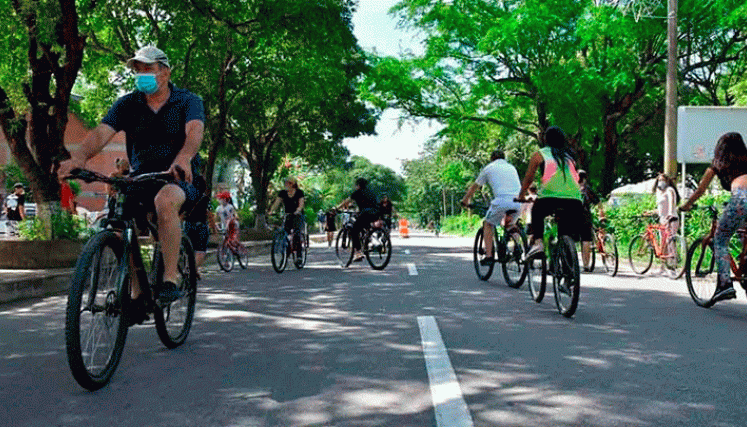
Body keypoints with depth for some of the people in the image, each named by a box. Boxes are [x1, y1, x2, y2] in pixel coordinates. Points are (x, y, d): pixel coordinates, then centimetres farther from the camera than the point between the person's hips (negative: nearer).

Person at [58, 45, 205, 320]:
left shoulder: (187, 101, -4)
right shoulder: (127, 104, 4)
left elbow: (194, 131, -25)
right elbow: (102, 132, -12)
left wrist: (183, 159, -47)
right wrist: (79, 157, -33)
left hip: (180, 179, -5)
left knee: (165, 201, -36)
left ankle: (170, 279, -30)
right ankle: (136, 295, -2)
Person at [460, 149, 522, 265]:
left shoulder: (489, 167, 18)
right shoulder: (512, 167, 29)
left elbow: (474, 187, 27)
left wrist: (465, 200, 41)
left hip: (501, 201, -4)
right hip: (517, 202, 4)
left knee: (488, 224, 16)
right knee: (509, 224, 30)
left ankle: (489, 256, 5)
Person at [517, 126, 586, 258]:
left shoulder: (539, 154, 15)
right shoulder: (569, 155, 26)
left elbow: (528, 179, 20)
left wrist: (521, 196, 35)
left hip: (550, 197, -3)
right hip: (574, 200, 3)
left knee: (537, 213, 28)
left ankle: (537, 241, 9)